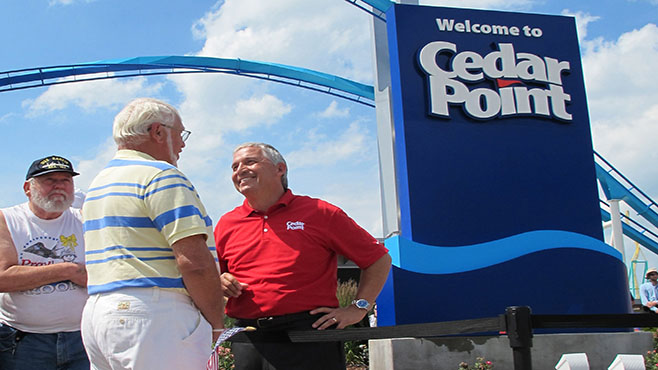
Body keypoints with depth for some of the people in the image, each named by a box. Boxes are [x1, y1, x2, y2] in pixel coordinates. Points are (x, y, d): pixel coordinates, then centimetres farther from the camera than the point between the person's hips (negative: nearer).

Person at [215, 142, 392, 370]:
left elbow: (378, 259, 5)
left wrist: (358, 308, -2)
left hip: (309, 336, -3)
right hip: (248, 341, 3)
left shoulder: (320, 213, 2)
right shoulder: (226, 224, 12)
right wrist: (219, 283, 0)